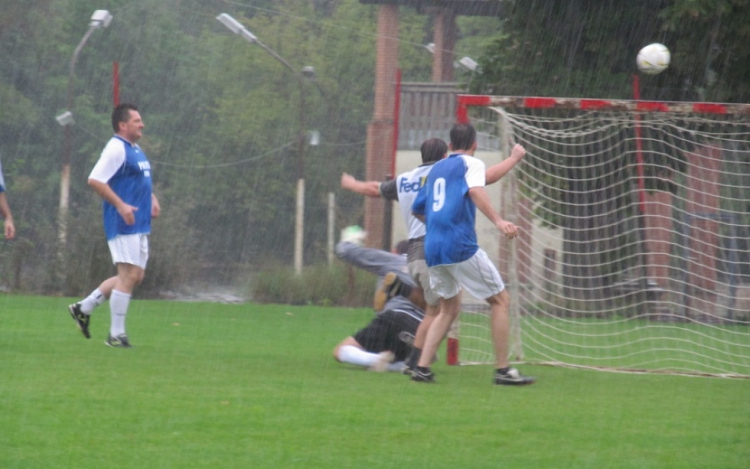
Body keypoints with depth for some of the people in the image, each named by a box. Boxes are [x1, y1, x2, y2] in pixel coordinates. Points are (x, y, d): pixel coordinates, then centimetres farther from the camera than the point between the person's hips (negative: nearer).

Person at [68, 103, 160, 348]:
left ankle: (84, 308, 20)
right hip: (123, 225, -10)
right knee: (129, 275, -11)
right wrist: (120, 205, -24)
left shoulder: (135, 150, 17)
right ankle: (116, 334, -6)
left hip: (139, 225, 10)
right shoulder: (116, 149, -13)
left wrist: (151, 198, 14)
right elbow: (95, 180, -21)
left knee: (135, 276, 11)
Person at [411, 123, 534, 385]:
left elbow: (417, 209, 30)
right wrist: (498, 221, -32)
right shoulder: (471, 164, 2)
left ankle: (422, 368, 6)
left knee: (449, 308, 19)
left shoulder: (435, 169, 22)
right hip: (461, 246, -7)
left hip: (432, 248, 7)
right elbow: (475, 191, -19)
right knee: (500, 300, 3)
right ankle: (502, 370, -2)